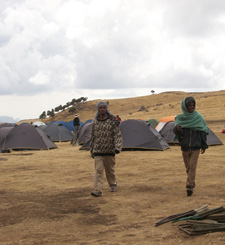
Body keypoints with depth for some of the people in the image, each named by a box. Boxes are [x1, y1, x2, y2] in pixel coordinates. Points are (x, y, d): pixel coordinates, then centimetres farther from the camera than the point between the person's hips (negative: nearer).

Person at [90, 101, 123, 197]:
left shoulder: (112, 121, -4)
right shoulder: (95, 122, 5)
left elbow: (118, 135, -9)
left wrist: (118, 147, -23)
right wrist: (92, 150, 17)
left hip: (109, 151, -1)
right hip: (98, 151, 1)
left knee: (110, 169, 12)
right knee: (98, 170, -9)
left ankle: (113, 184, 36)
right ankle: (97, 190, -14)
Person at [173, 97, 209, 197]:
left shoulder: (198, 117, -3)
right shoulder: (179, 118, -1)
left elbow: (203, 131, 3)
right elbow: (177, 132, -10)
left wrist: (204, 145, 3)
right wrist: (177, 129, -35)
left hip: (195, 147, -2)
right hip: (184, 147, 2)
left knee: (192, 167, -10)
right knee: (188, 167, 12)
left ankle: (190, 186, -13)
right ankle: (191, 184, 29)